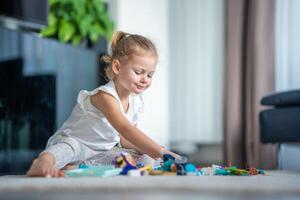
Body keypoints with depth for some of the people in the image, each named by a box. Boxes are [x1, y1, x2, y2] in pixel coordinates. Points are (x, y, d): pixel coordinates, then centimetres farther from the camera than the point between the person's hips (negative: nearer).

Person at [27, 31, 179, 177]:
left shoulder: (137, 103, 0)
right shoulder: (105, 96, -27)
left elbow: (123, 139, 8)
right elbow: (125, 129, -42)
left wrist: (146, 150, -13)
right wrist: (160, 151, -50)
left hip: (104, 150, 8)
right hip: (74, 141, -7)